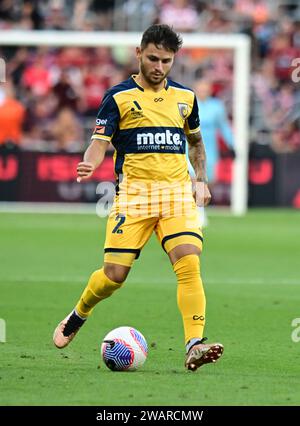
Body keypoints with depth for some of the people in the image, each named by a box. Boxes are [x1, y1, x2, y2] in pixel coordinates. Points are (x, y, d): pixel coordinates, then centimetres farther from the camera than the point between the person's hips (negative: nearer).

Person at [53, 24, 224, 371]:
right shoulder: (118, 97, 0)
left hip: (178, 193, 3)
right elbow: (100, 141, -7)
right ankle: (77, 317, 27)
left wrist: (201, 180, 15)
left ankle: (194, 345, -23)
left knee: (189, 263, -19)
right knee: (114, 274, -4)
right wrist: (89, 164, -29)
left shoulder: (184, 97, 13)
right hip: (133, 194, -2)